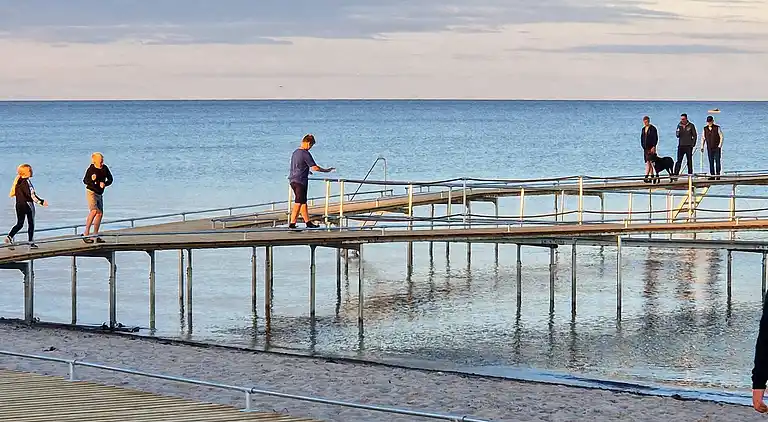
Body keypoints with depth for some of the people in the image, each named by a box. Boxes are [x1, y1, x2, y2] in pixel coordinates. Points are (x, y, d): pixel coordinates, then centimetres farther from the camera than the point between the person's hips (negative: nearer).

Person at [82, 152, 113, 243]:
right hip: (91, 192, -7)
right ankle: (86, 233, -20)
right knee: (94, 211, -23)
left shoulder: (105, 168, 0)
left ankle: (95, 235, 18)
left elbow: (110, 179, 7)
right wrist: (91, 180, -26)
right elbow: (85, 180, -6)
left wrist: (105, 183, -12)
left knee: (100, 214, 8)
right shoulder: (91, 169, -13)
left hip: (100, 194, 7)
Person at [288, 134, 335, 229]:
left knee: (303, 202, 15)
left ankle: (308, 222, 21)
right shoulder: (305, 154, -14)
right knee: (298, 203, -6)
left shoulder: (295, 152, 13)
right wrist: (326, 170, -3)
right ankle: (292, 223, -7)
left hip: (293, 180, 9)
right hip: (300, 181, -9)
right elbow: (314, 167, -17)